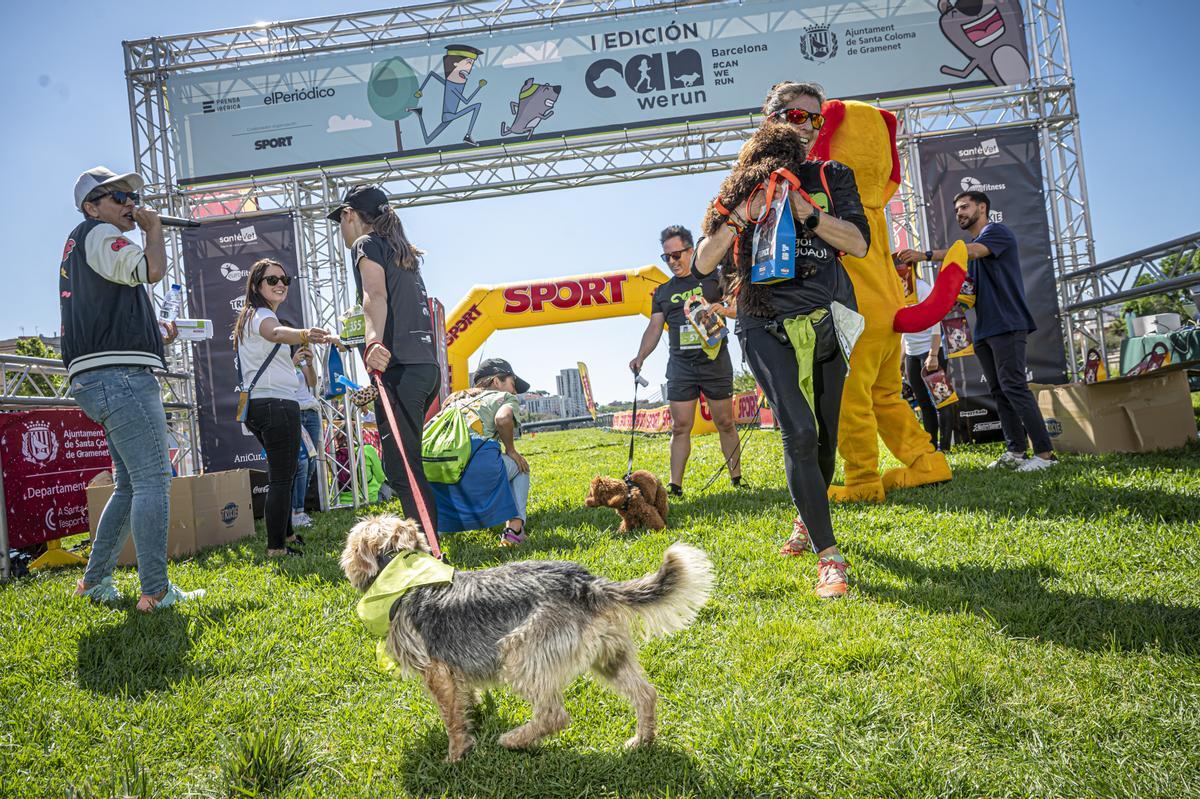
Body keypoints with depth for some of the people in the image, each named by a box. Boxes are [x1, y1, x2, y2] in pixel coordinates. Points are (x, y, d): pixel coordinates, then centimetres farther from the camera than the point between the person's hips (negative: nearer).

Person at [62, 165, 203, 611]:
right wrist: (154, 229, 0)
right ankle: (156, 592, -14)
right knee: (153, 481, -12)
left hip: (98, 382, 10)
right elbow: (153, 270, -18)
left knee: (131, 485, 15)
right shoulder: (97, 234, -2)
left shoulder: (79, 247, 29)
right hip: (120, 374, -10)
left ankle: (95, 580, 20)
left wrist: (156, 336, 18)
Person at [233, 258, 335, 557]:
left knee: (281, 474, 23)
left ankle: (286, 534, 36)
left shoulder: (250, 316, 23)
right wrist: (305, 335, -57)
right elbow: (276, 333, -37)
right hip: (277, 402, -11)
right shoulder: (261, 315, -10)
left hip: (258, 405, 11)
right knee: (282, 478, -9)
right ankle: (276, 547, -8)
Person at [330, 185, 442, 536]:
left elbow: (375, 294, -19)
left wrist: (373, 342, -34)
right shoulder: (402, 252, 26)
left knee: (401, 470, -10)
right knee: (407, 465, 16)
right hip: (427, 365, 9)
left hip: (399, 366, -9)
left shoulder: (367, 243, 1)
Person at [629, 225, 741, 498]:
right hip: (680, 365, 2)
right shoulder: (663, 292, 13)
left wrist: (725, 309, -19)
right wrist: (640, 357, -8)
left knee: (725, 423, 4)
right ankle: (675, 485, -4)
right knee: (680, 427, -3)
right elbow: (655, 327, 7)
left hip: (715, 362, -2)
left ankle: (737, 479, 14)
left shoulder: (713, 278, 5)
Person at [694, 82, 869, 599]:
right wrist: (741, 216, -13)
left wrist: (803, 212, -14)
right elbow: (703, 265, 1)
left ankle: (807, 518, 36)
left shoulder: (833, 177, 11)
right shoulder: (742, 187, 9)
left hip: (827, 322, 2)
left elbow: (859, 243, -4)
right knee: (799, 434, -15)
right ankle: (828, 554, -8)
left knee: (824, 435, 9)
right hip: (767, 326, -2)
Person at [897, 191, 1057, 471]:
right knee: (999, 392, 5)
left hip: (1007, 324, -9)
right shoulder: (971, 246, 24)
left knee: (1013, 387, -15)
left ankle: (1045, 453, -13)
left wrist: (925, 255, -34)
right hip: (985, 329, 9)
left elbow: (970, 251, -23)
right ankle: (1015, 451, 8)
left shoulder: (997, 231, -3)